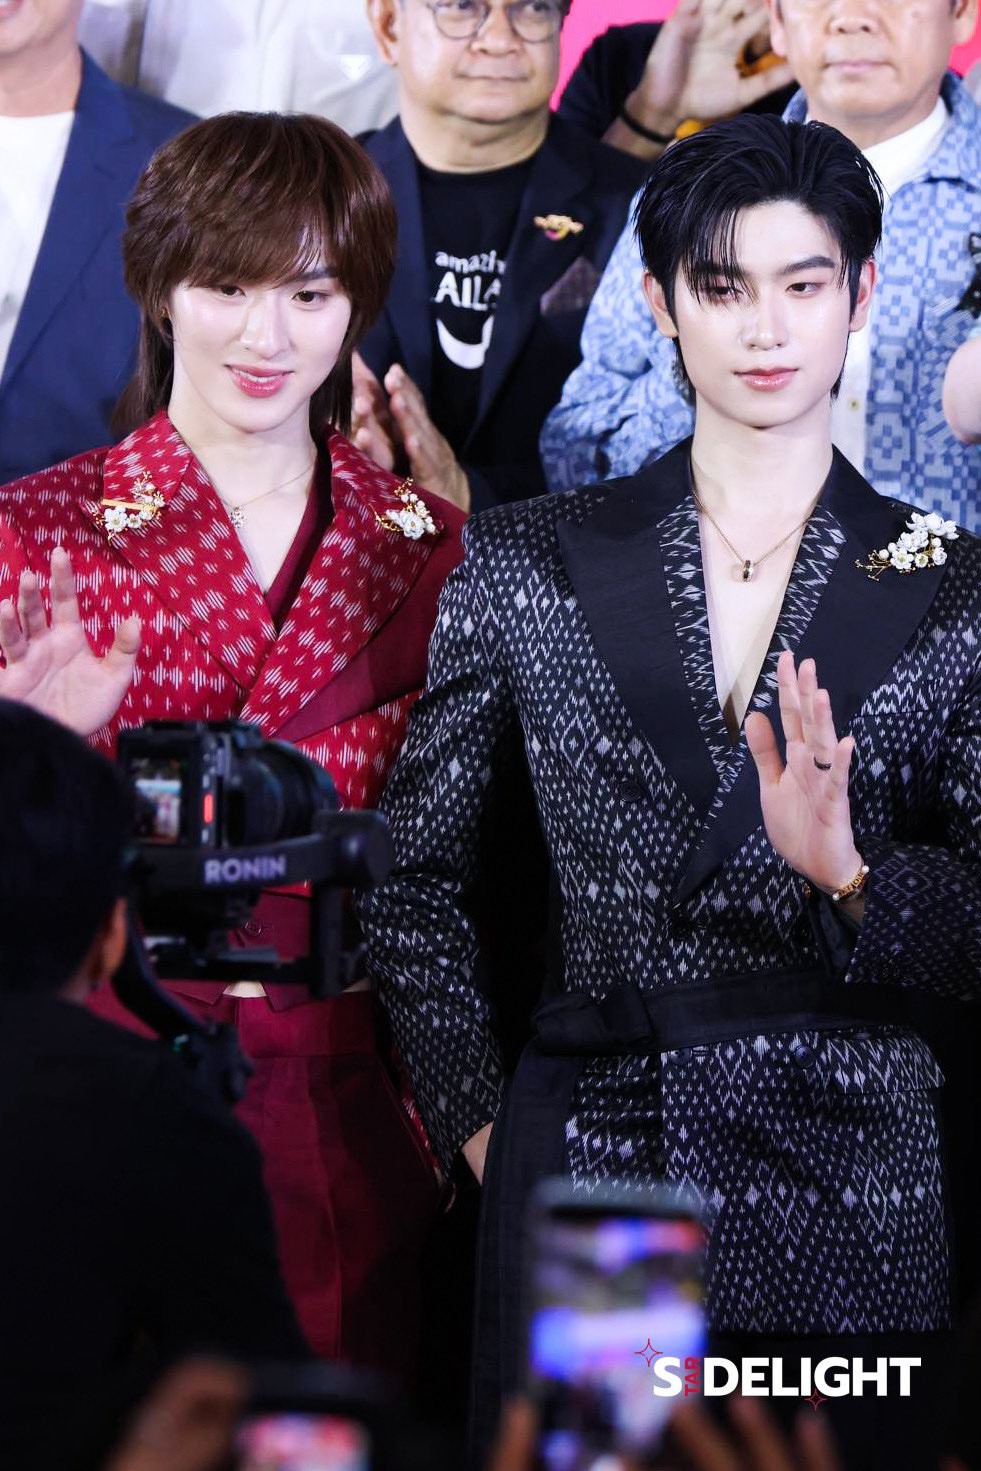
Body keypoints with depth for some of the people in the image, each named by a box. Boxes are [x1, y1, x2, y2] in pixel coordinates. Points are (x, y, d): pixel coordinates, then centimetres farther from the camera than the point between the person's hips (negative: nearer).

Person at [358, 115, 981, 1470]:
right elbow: (415, 870, 11)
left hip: (849, 1203, 0)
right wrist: (474, 1114, 3)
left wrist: (848, 871, -16)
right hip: (576, 1196, 0)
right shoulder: (526, 567, 4)